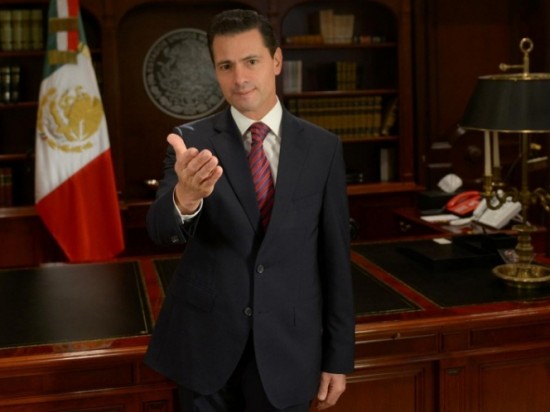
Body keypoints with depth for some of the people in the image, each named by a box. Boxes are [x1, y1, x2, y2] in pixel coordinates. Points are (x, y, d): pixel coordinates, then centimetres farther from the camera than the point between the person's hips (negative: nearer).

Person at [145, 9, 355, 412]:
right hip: (205, 342, 0)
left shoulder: (323, 147, -1)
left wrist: (339, 356, 2)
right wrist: (185, 196, -41)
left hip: (287, 347, 0)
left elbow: (335, 256, 1)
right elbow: (160, 228, -19)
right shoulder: (193, 140, -4)